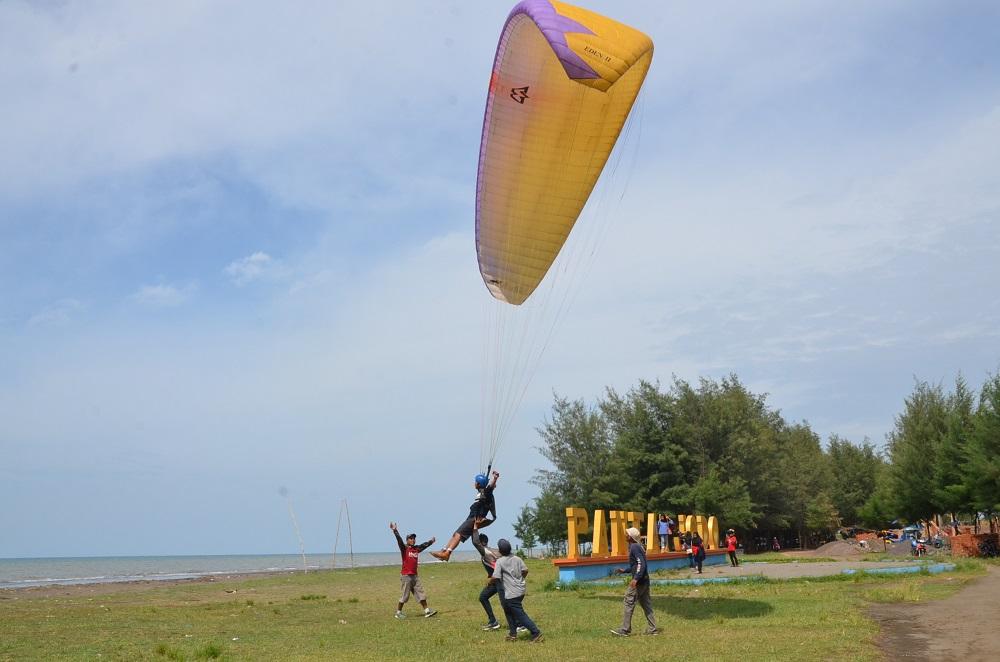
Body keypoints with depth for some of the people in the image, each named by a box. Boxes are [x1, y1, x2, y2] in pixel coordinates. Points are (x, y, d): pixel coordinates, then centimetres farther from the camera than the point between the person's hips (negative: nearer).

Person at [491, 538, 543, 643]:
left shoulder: (500, 561, -12)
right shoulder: (517, 558, 5)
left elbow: (496, 577, -17)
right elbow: (525, 570, 4)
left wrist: (490, 581, 4)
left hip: (512, 593, -8)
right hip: (521, 590, 8)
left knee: (520, 615, -3)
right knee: (508, 610, 23)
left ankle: (536, 633, -8)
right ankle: (513, 634, 26)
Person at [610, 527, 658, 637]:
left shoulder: (635, 547, -15)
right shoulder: (637, 546, 16)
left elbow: (641, 564, -24)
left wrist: (635, 579, -28)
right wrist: (624, 570, 20)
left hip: (639, 581, -10)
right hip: (644, 580, 10)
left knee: (629, 603, -4)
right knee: (646, 604, 12)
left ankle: (625, 630, 0)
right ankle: (653, 629, 14)